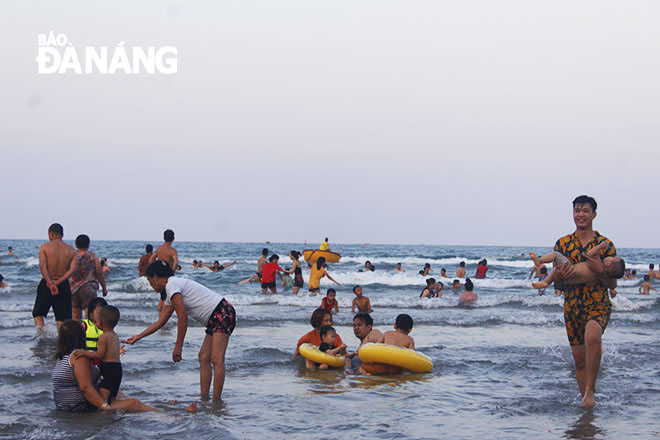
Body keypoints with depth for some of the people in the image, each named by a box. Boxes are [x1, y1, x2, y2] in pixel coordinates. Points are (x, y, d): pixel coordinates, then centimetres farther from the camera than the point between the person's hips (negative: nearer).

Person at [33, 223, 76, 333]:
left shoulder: (45, 247, -2)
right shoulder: (71, 250, 3)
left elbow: (43, 267, -15)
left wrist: (50, 283, -21)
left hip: (47, 284, -1)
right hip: (64, 284, 1)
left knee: (38, 313, 11)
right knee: (63, 317, 7)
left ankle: (42, 328, -16)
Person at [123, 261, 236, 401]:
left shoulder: (172, 284, -10)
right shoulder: (170, 294, 21)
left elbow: (183, 317, -15)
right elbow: (160, 322, 29)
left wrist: (178, 347, -10)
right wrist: (137, 337, 33)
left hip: (223, 313, -11)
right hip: (214, 320, 11)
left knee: (216, 359, -16)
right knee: (203, 358, 10)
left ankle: (216, 401, -19)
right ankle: (204, 399, 10)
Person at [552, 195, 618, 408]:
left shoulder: (605, 245, -1)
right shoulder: (562, 243, 7)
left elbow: (612, 285, 0)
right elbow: (554, 278, 12)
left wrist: (600, 271, -20)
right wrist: (558, 276, -12)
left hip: (598, 304, -4)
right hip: (572, 306, 4)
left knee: (592, 337, -33)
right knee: (579, 360, 8)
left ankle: (590, 389, -21)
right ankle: (586, 398, 25)